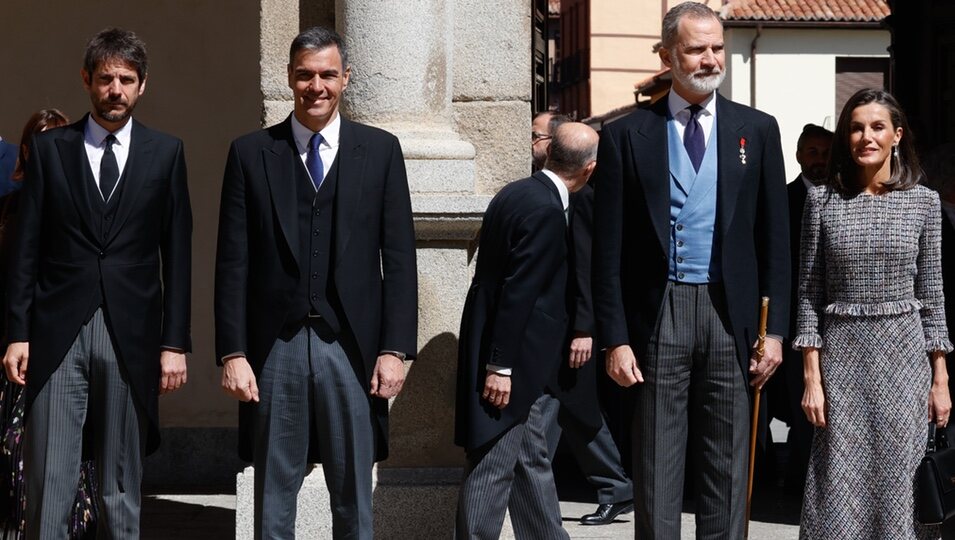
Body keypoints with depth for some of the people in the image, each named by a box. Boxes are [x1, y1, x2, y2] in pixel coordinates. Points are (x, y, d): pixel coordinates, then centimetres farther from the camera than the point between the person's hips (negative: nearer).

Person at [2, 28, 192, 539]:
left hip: (131, 337, 1)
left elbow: (177, 253, 6)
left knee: (122, 482, 6)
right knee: (47, 477, -3)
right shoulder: (49, 147, 7)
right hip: (58, 333, 0)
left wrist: (175, 342, 1)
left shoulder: (165, 152, 7)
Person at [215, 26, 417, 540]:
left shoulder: (380, 150, 6)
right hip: (275, 345, 0)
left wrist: (395, 348, -3)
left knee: (353, 496, 6)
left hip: (352, 345, 0)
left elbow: (398, 258, 4)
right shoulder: (251, 153, 5)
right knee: (273, 496, 6)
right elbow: (233, 262, 3)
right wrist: (232, 352, -4)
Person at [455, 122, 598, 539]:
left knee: (532, 461, 18)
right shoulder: (546, 211, -20)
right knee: (493, 467, -4)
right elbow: (516, 293, -22)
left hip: (508, 353, 10)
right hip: (507, 358, -10)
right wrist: (500, 367, -21)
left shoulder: (518, 193, 9)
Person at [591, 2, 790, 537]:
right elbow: (610, 249, 2)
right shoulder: (627, 136, 2)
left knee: (728, 472, 6)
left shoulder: (757, 130, 7)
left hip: (731, 313, 1)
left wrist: (775, 329, 0)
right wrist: (616, 337, -4)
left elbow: (775, 238, 6)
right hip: (659, 314, -1)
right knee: (656, 473, 3)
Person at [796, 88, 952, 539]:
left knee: (898, 482, 3)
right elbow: (809, 295, 1)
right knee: (840, 485, 0)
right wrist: (812, 378, -4)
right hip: (841, 357, 0)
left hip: (904, 355, 1)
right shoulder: (822, 200, 1)